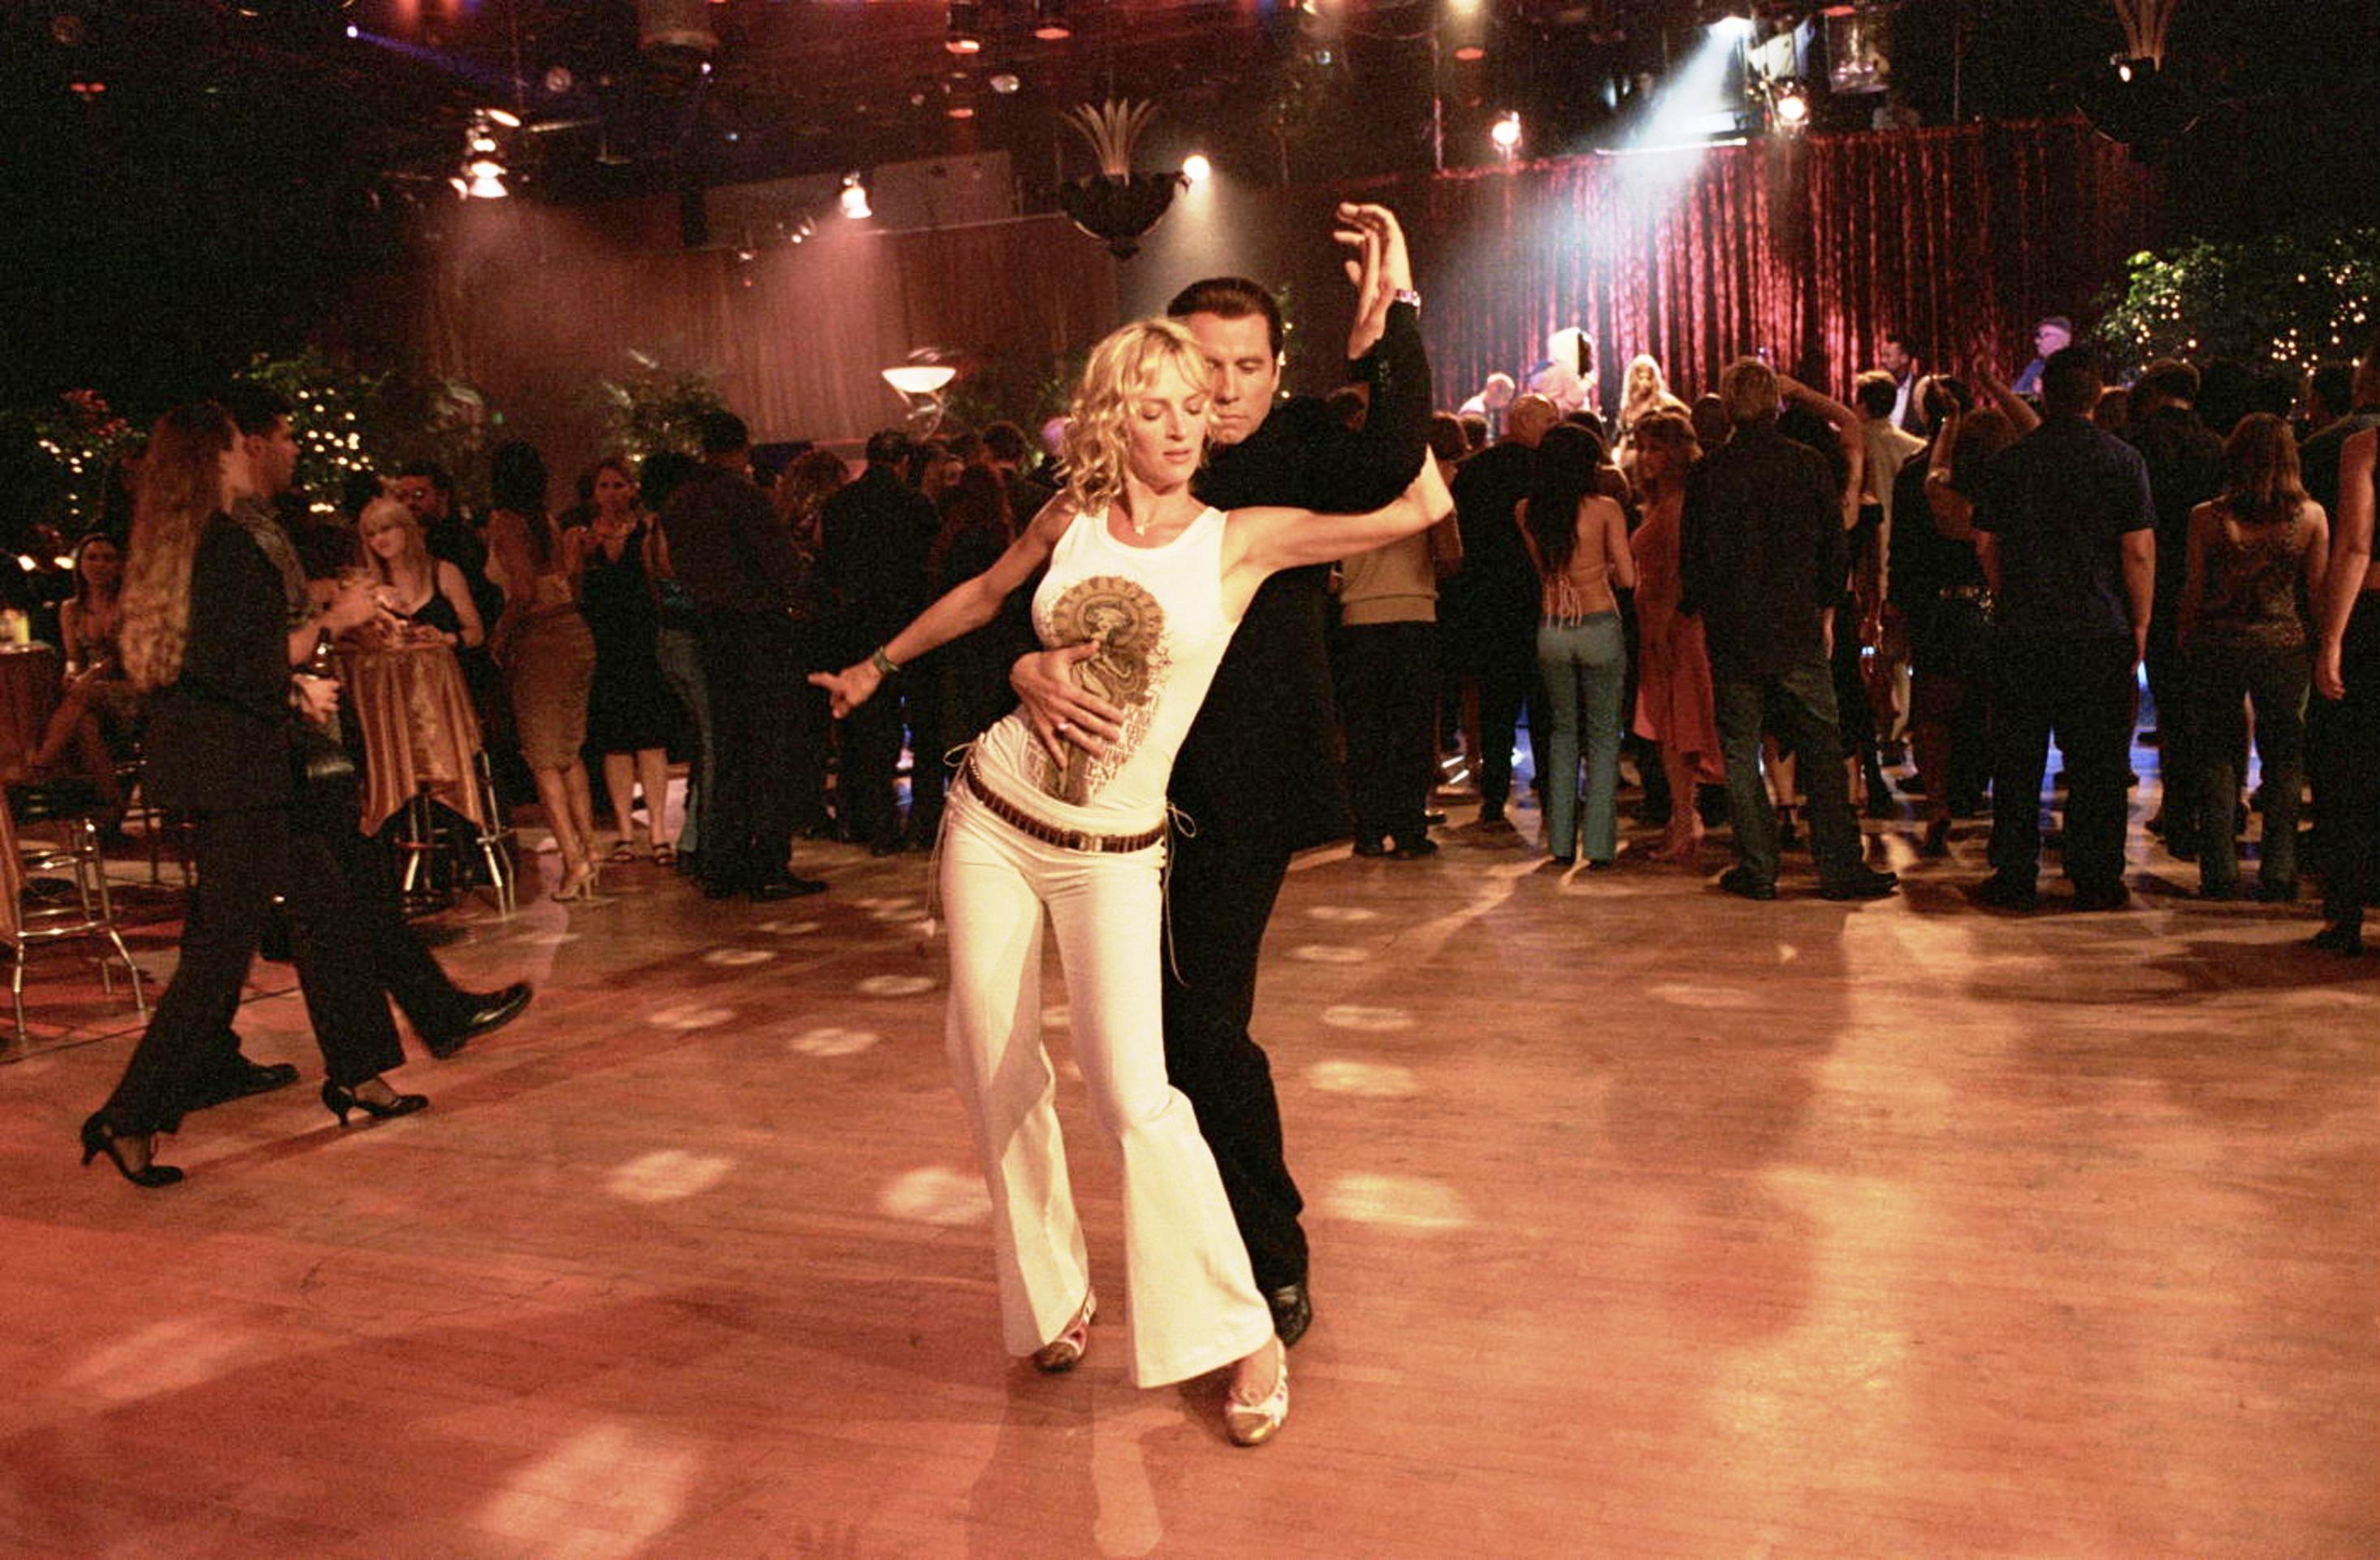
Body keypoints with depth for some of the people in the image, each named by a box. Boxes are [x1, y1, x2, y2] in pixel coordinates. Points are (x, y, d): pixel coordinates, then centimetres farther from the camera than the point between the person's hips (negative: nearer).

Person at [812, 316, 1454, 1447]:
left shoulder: (1242, 540, -5)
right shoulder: (1073, 519, 3)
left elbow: (1423, 506, -9)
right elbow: (983, 595, 22)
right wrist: (880, 665, 32)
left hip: (1113, 852, -3)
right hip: (992, 821, 4)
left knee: (1131, 1091, -14)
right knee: (993, 1072, 7)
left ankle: (1245, 1334, 3)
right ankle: (1053, 1292, 28)